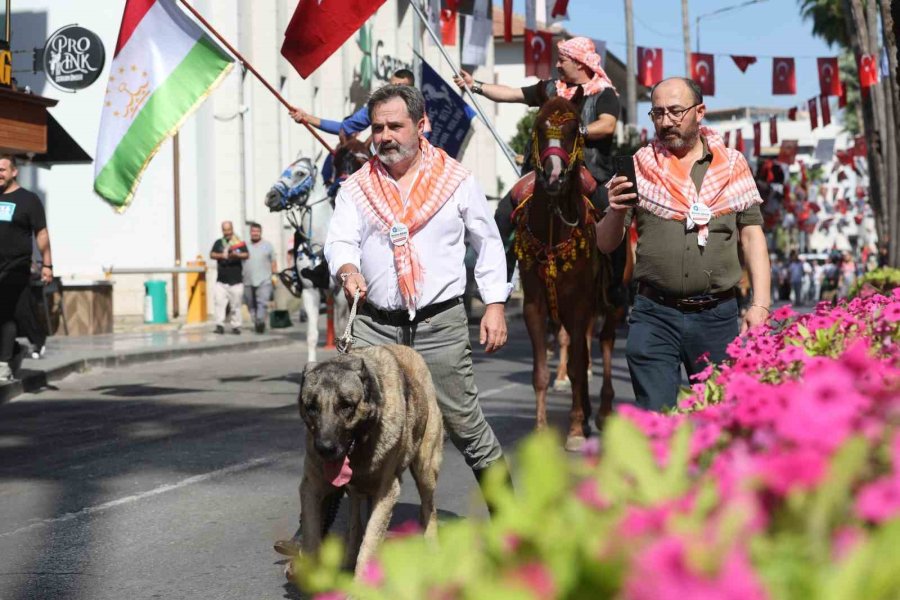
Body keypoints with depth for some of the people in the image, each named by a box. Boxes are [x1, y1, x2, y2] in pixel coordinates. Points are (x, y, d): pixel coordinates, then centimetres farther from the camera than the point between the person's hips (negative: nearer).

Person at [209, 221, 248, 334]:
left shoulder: (239, 243, 5)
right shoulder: (218, 243, 12)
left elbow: (246, 255, -7)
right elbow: (212, 254, 2)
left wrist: (237, 255, -27)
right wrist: (221, 255, -17)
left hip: (236, 280, -1)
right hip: (221, 280, 1)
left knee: (236, 304, 1)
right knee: (219, 302, -10)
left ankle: (235, 326, 9)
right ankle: (219, 325, -11)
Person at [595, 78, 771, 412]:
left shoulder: (733, 166, 8)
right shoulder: (640, 166, 5)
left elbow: (752, 237, 8)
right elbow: (605, 245, 5)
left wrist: (760, 304, -3)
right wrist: (616, 212, -16)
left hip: (718, 315, 1)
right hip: (655, 314, -1)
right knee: (654, 419, -4)